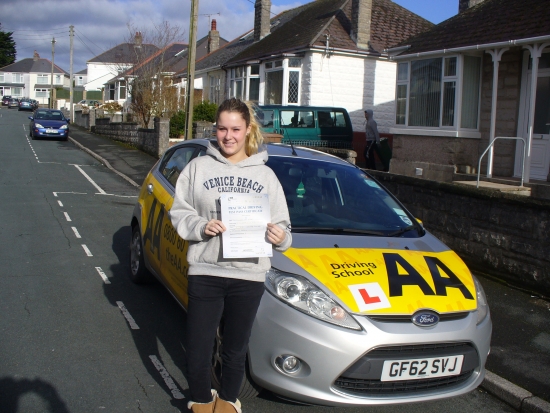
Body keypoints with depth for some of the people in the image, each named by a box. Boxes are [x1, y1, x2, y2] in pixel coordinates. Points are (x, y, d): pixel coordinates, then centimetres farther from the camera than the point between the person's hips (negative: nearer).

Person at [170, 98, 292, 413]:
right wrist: (201, 226, -15)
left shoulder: (265, 174, 6)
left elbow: (282, 226, 7)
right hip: (205, 272, -1)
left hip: (249, 275, 1)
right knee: (198, 349, 3)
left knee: (236, 349, 14)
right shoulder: (200, 167, 3)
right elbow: (179, 212, 4)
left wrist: (281, 236, -16)